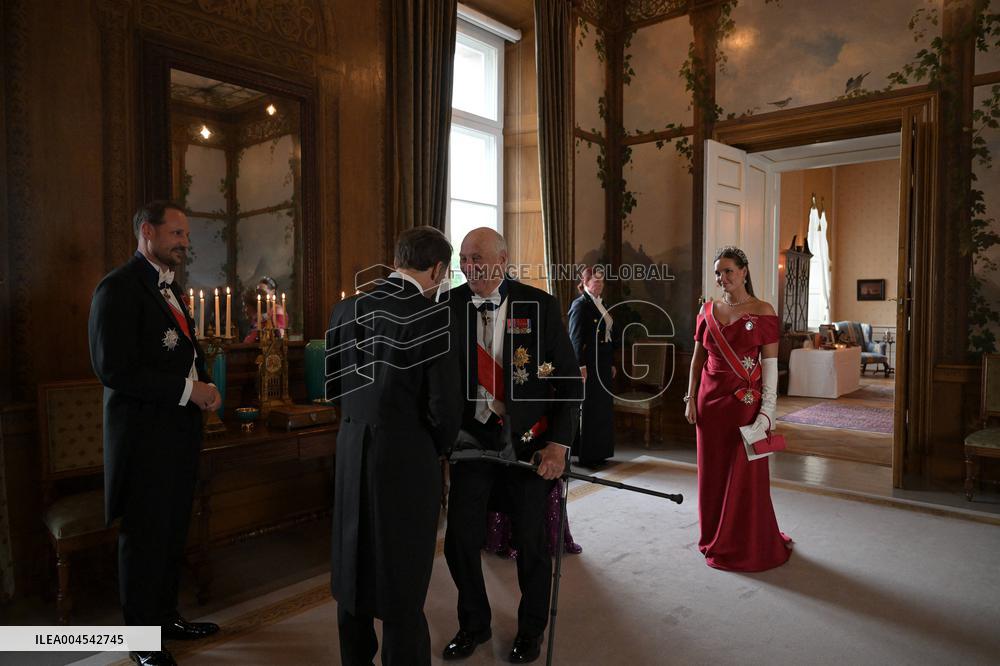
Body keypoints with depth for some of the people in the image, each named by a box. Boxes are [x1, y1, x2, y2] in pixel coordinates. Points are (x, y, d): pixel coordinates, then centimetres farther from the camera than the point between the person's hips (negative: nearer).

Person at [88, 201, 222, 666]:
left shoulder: (170, 288, 14)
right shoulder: (118, 288, -14)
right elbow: (113, 369, -20)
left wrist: (205, 386, 3)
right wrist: (187, 390, -19)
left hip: (180, 431, 8)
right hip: (144, 432, -8)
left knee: (173, 531, 17)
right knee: (144, 536, 6)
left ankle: (166, 616, 34)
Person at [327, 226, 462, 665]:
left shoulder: (346, 310, 1)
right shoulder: (434, 317, -17)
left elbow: (334, 386, 9)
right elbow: (445, 403, -16)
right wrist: (439, 448, 3)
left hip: (351, 451, 6)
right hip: (408, 457, -6)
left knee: (353, 561, 21)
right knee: (403, 574, 8)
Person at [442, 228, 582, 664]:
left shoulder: (540, 305, -8)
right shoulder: (448, 306, -4)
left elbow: (569, 378, -5)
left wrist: (559, 442, -12)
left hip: (529, 441, -1)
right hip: (470, 437, 2)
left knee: (531, 542, 9)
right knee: (460, 540, 7)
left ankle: (531, 628, 36)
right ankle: (474, 624, 34)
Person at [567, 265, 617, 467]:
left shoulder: (601, 304, 15)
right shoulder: (580, 305, -10)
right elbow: (575, 338, -15)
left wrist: (612, 363, 16)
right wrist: (581, 366, -20)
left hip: (603, 365, 9)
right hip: (589, 365, -8)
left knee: (603, 408, 12)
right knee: (587, 409, -1)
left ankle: (599, 451, 23)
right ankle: (585, 455, 9)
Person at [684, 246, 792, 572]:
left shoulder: (762, 312, -5)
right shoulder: (708, 311, 6)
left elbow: (770, 364, -7)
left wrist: (766, 410, -12)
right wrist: (691, 398, 4)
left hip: (745, 402, -4)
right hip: (710, 401, 4)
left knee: (745, 474, 4)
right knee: (712, 471, 12)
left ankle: (746, 545, 22)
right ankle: (715, 539, 30)